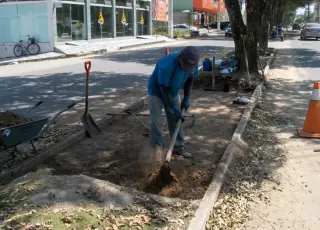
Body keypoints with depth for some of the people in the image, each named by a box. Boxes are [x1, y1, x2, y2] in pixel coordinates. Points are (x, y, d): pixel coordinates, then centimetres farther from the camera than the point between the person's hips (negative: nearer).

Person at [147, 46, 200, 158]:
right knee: (155, 120, -6)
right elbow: (164, 90, -31)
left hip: (173, 91, 5)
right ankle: (157, 149, 5)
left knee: (175, 119, 5)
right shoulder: (167, 65, -40)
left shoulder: (191, 62, -22)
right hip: (157, 90, -5)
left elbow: (190, 78, -1)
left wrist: (187, 98, -7)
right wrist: (174, 108, -28)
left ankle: (178, 147, 15)